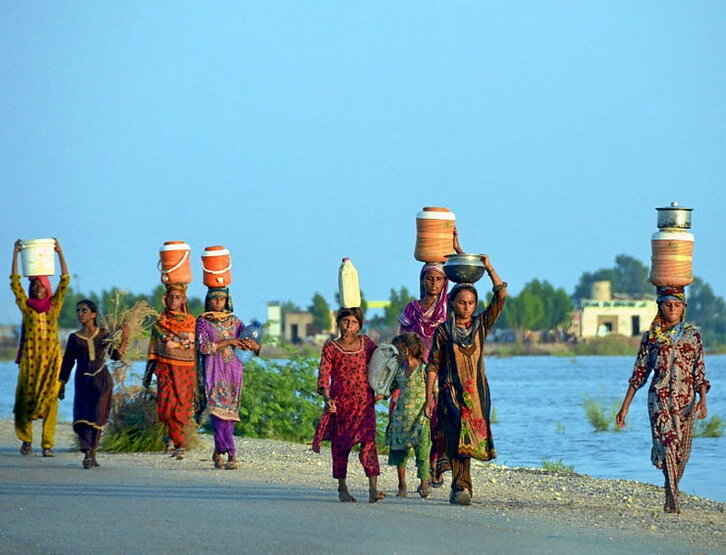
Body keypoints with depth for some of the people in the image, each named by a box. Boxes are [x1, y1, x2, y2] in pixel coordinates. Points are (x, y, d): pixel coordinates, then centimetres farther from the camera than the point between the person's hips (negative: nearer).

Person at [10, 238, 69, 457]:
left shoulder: (54, 305, 9)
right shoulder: (26, 306, 8)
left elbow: (65, 280, 5)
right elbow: (15, 282, 3)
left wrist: (60, 253, 2)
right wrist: (16, 254, 0)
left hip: (52, 357, 0)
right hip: (30, 356, 0)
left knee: (49, 399, -5)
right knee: (26, 397, -1)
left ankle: (48, 444, -6)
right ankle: (26, 439, 12)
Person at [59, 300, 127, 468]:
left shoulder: (103, 335, 6)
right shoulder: (74, 338, 6)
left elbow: (116, 355, -2)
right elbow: (68, 362, 10)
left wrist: (124, 337, -11)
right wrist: (62, 385, 9)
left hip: (102, 380, 0)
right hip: (83, 380, 0)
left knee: (98, 417, 0)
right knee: (83, 415, -14)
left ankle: (92, 453, 11)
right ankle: (86, 454, -23)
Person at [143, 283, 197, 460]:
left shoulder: (192, 322, 5)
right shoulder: (160, 322, 7)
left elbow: (198, 351, 8)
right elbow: (153, 350, 12)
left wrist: (198, 379, 5)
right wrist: (148, 374, 9)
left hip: (186, 371, 0)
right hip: (166, 369, 0)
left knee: (182, 407, -5)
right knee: (166, 405, -12)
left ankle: (174, 436, 16)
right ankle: (179, 444, -1)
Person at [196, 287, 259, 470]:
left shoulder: (234, 321, 12)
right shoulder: (203, 321, 3)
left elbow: (255, 345, 4)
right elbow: (203, 347, -12)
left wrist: (252, 345, -21)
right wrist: (228, 342, -18)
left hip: (232, 370, 3)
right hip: (213, 371, -3)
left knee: (229, 412, 2)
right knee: (219, 410, -13)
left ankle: (218, 452, 13)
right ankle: (230, 454, -14)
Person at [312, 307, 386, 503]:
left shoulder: (365, 343, 8)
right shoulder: (330, 348, 1)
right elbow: (323, 376, -6)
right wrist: (327, 398, -21)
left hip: (364, 402, 1)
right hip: (340, 403, -1)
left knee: (368, 442, -12)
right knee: (340, 445, 6)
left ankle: (373, 488, -18)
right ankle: (342, 488, 18)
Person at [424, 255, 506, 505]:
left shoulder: (481, 324, 9)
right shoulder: (443, 331, 3)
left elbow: (501, 296, 2)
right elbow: (433, 365, 3)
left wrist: (489, 269, -4)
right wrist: (429, 397, -2)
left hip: (477, 391, 3)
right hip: (451, 391, -3)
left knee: (474, 436, 0)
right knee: (458, 436, -12)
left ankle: (460, 486, 10)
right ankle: (462, 487, -16)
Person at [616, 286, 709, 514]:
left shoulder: (692, 334, 7)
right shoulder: (650, 337, 6)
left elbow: (700, 371, 4)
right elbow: (639, 373, 9)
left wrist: (702, 400, -11)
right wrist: (625, 407, 8)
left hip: (686, 400, 2)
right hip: (660, 398, -2)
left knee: (682, 452, 4)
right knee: (667, 443, -18)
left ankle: (671, 498, 21)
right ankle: (673, 498, -26)